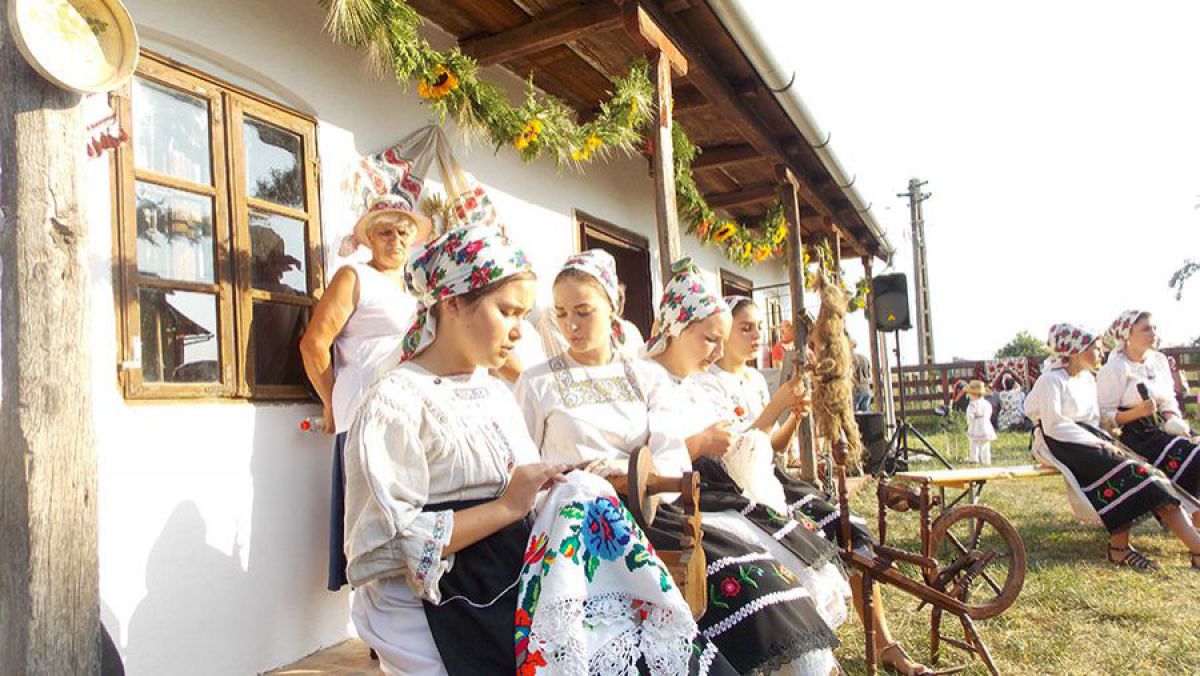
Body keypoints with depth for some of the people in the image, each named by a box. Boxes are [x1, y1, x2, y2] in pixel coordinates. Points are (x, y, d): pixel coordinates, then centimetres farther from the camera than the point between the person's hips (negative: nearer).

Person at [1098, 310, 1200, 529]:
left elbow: (1169, 402, 19)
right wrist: (1137, 412, -24)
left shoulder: (1159, 360, 15)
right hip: (1134, 437, -7)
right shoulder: (1115, 368, -9)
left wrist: (1174, 421, -1)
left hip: (1159, 430, 7)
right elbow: (1104, 416, -12)